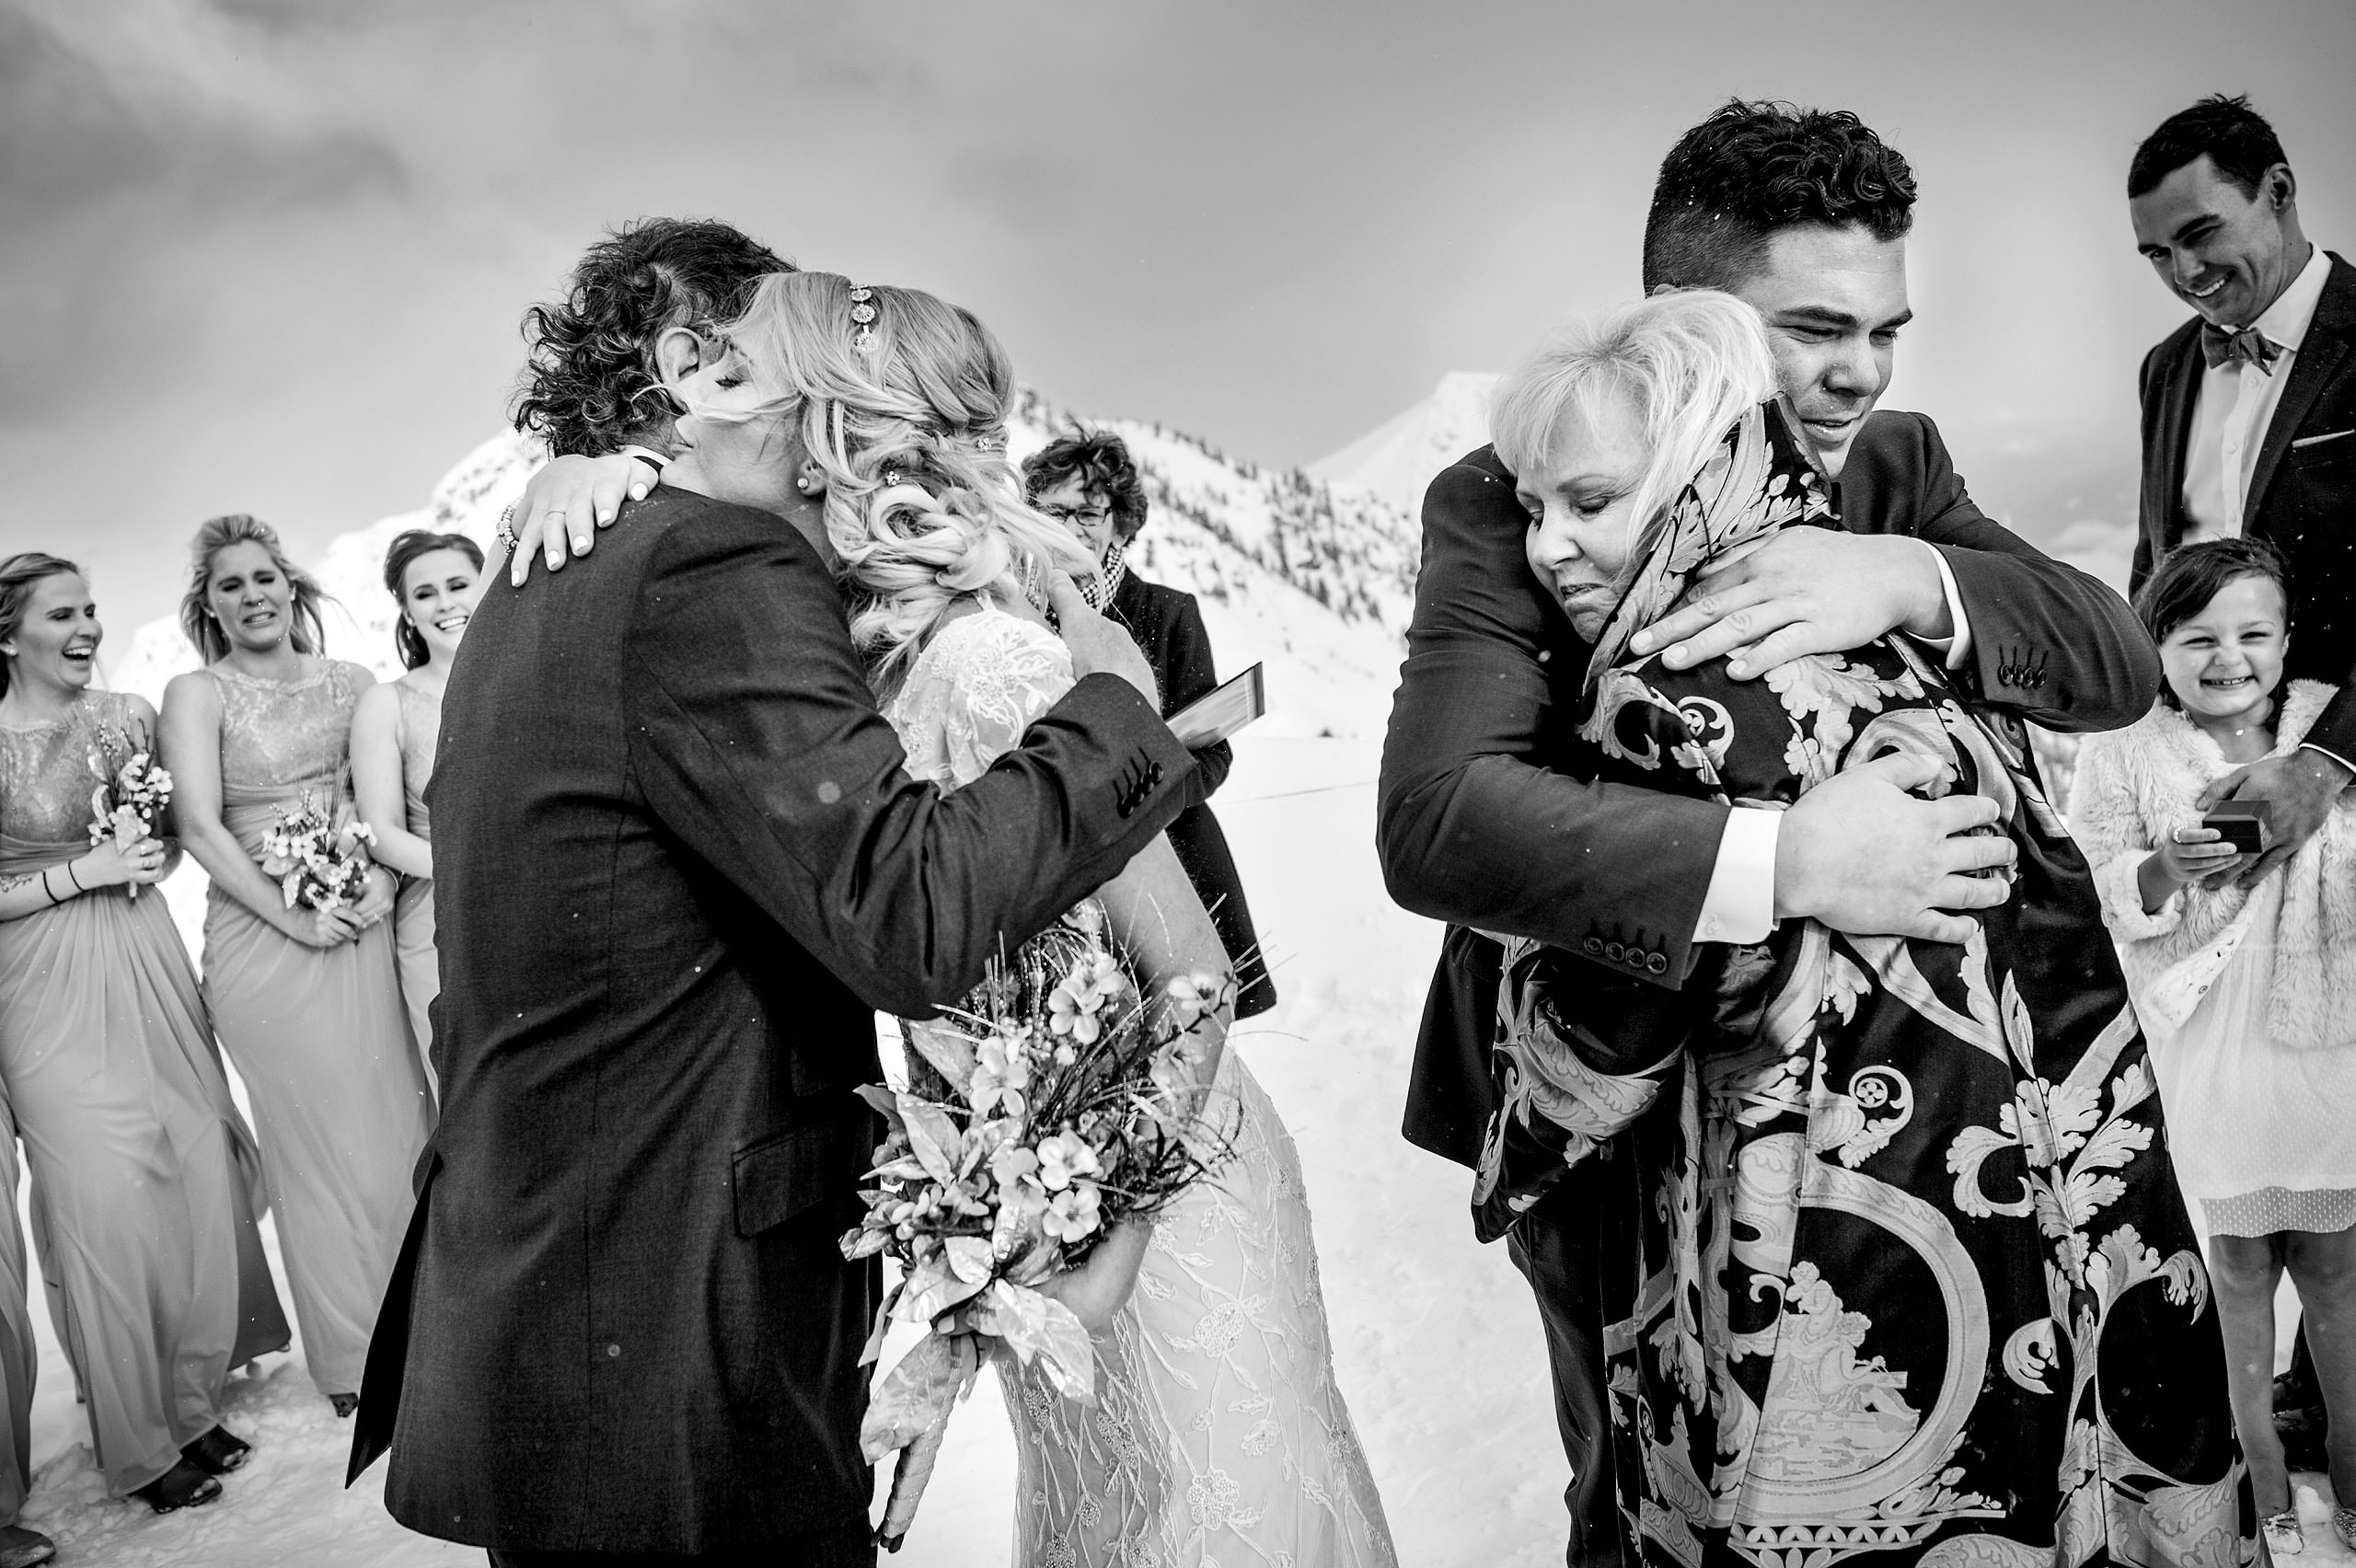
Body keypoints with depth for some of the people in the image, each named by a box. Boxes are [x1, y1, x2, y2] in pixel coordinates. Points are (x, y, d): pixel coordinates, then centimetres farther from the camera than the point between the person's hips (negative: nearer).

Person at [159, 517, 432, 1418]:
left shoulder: (350, 682, 9)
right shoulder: (196, 696, -1)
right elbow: (200, 828, -10)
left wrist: (382, 878, -11)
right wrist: (294, 916, -16)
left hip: (363, 926, 3)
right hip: (264, 934, -3)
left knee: (396, 1116, 6)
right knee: (315, 1138, 5)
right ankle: (355, 1354, 20)